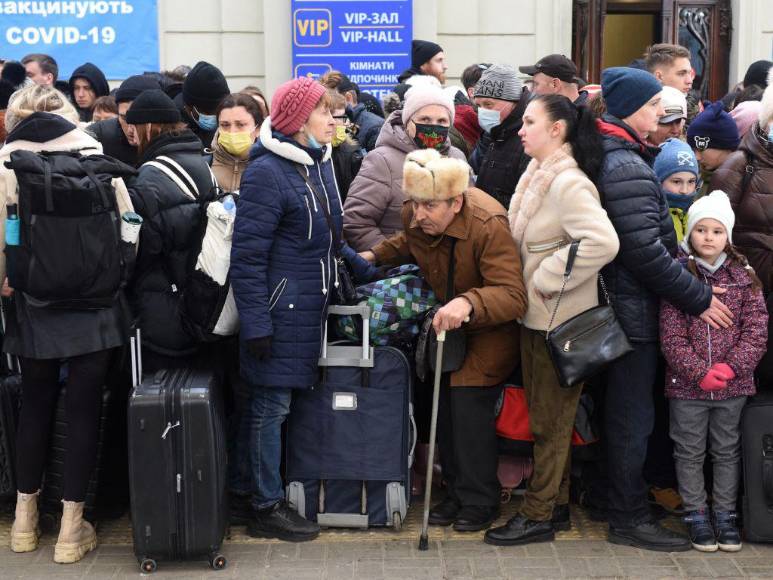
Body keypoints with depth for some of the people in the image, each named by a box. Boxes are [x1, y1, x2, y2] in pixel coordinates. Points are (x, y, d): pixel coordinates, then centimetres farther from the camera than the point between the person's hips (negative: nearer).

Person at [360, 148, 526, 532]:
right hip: (449, 322, 7)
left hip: (492, 326, -7)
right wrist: (376, 256, -1)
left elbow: (513, 296, -41)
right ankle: (457, 492, 22)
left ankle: (480, 502, 1)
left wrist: (469, 302, -58)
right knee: (445, 403, 6)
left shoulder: (489, 225, -34)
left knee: (469, 402, -16)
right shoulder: (415, 218, -13)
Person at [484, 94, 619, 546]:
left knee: (549, 418, 2)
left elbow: (603, 241, -34)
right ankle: (557, 502, 30)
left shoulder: (568, 183, -20)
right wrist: (531, 279, 8)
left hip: (559, 317, -9)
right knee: (548, 412, 17)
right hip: (535, 313, 9)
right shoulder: (538, 174, 8)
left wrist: (548, 277, -25)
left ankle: (539, 516, 14)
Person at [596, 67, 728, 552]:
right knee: (633, 417, 0)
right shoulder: (628, 167, -20)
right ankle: (629, 519, 10)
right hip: (634, 309, -10)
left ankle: (626, 504, 31)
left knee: (627, 412, 18)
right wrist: (698, 298, -16)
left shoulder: (612, 156, 12)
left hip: (623, 305, 10)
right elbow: (646, 251, -24)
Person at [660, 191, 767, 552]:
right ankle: (696, 514, 24)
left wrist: (731, 367, -16)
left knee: (727, 452, 14)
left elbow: (756, 329, -4)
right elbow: (671, 335, -9)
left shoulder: (744, 275, 0)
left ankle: (725, 514, 28)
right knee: (690, 453, 10)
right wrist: (699, 373, -17)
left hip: (734, 385, 2)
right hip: (687, 386, -2)